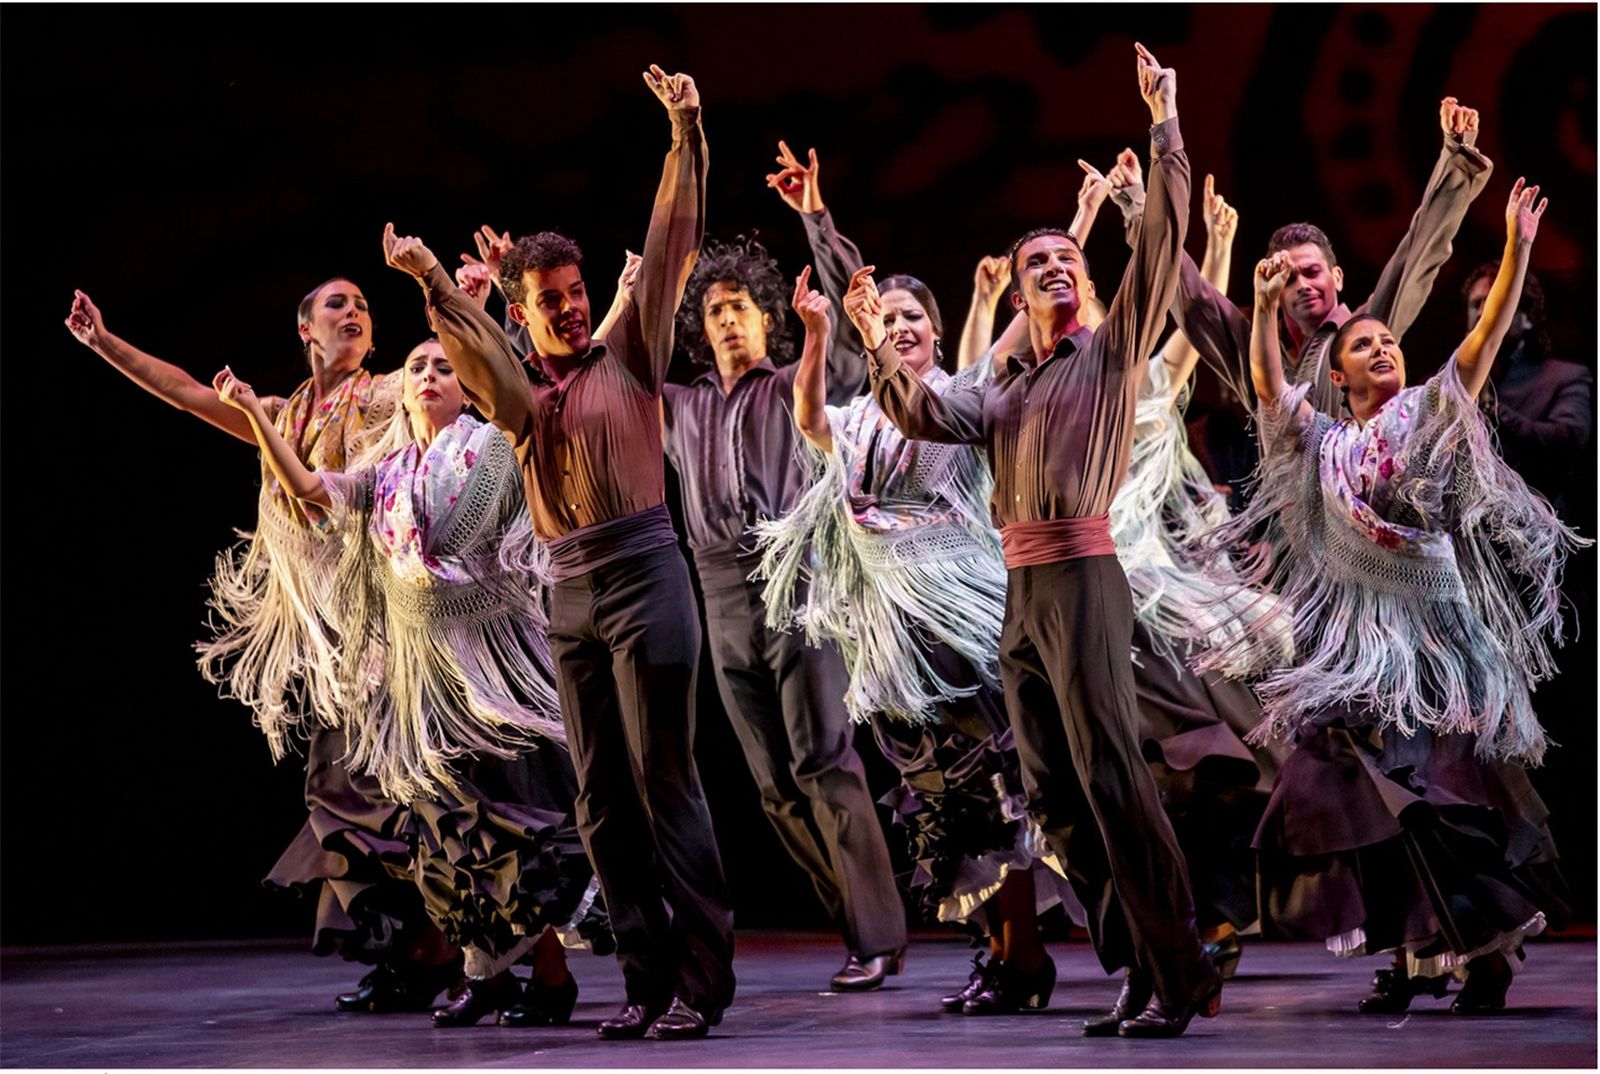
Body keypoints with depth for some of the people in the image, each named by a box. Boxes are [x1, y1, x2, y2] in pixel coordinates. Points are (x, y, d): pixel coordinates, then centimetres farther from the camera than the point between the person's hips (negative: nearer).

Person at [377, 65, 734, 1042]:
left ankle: (703, 978, -5)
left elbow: (672, 251, 0)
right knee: (602, 799, 4)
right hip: (570, 594, 5)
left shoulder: (630, 357, 7)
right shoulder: (521, 393, 14)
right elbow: (470, 342, -4)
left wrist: (687, 135, -8)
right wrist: (431, 281, -23)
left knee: (664, 783, -7)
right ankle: (646, 979, 9)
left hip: (644, 572, -5)